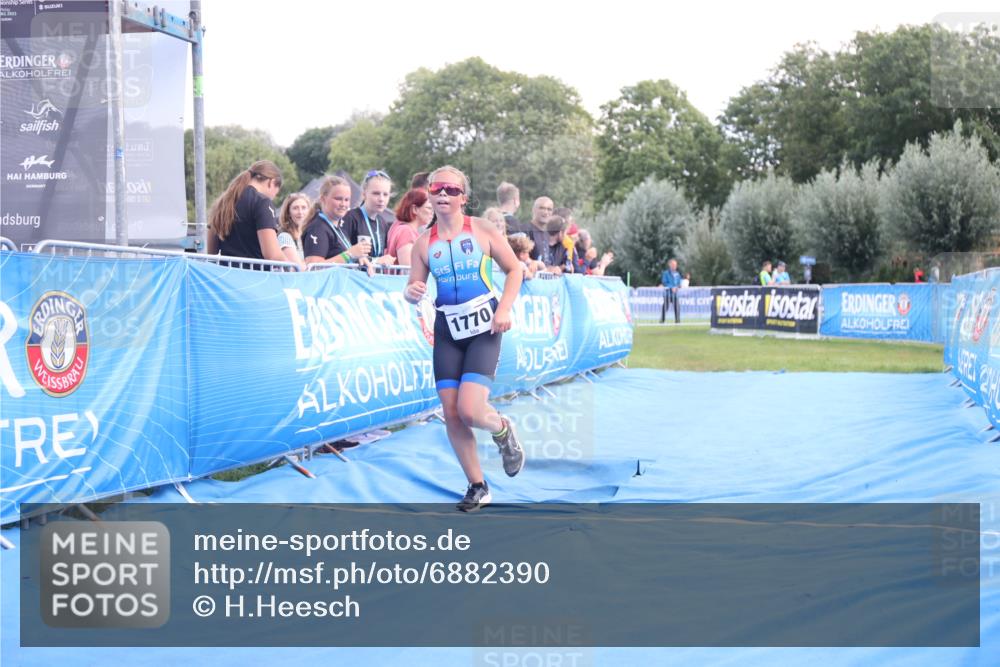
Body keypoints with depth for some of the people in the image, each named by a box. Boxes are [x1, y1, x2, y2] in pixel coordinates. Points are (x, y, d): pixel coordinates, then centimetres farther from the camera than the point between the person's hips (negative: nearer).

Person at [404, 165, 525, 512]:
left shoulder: (481, 230, -3)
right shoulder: (424, 242, 4)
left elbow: (514, 269, 3)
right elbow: (413, 286, 8)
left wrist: (504, 309, -10)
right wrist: (412, 292, -16)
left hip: (483, 326, -3)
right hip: (447, 328, 4)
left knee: (470, 411, -18)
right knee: (451, 414, 0)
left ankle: (502, 430, 19)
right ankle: (477, 487, 17)